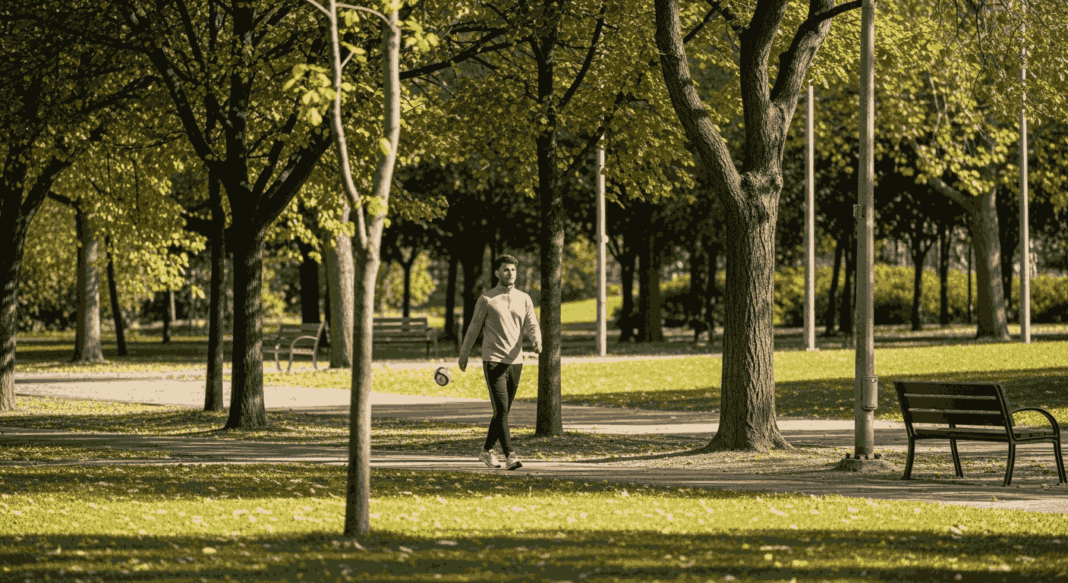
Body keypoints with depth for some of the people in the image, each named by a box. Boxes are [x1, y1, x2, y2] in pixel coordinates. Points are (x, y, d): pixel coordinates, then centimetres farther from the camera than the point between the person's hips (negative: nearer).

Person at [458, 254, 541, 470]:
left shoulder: (524, 299, 8)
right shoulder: (486, 300, -2)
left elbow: (532, 327, -1)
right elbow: (474, 328, 7)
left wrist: (537, 341, -23)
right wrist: (463, 354, 14)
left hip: (515, 362, 4)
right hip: (493, 361, -4)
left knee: (503, 411, 11)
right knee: (501, 409, -14)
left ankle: (488, 451, 26)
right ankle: (510, 456, -19)